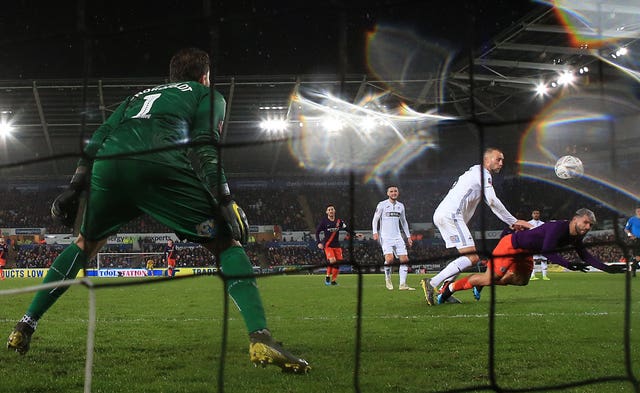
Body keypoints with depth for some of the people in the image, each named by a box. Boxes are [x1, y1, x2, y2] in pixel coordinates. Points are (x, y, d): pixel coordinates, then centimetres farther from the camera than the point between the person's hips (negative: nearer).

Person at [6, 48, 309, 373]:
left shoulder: (138, 96, 41)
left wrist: (74, 189, 27)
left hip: (109, 164, 5)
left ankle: (24, 327, 28)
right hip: (160, 163, -5)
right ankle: (260, 340, -15)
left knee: (85, 244, 30)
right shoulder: (208, 95, 27)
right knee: (227, 245, 5)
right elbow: (203, 144, 6)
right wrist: (223, 199, -2)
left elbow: (96, 142, 28)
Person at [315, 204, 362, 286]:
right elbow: (317, 232, 1)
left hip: (337, 245, 4)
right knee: (332, 260, -23)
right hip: (328, 245, -4)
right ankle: (328, 276, -4)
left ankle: (333, 280, 11)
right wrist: (319, 243, -10)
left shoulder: (339, 221, 6)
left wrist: (355, 234, -1)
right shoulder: (324, 221, -2)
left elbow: (347, 229, 10)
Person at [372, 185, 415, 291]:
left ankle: (403, 284, -2)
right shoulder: (382, 205, -1)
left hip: (397, 237, 5)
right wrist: (375, 232, -12)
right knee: (389, 258, -22)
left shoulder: (400, 206, 13)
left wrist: (408, 236, 19)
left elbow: (404, 222, 22)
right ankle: (388, 279, 2)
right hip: (385, 237, -5)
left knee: (404, 259, -5)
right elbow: (375, 219, 2)